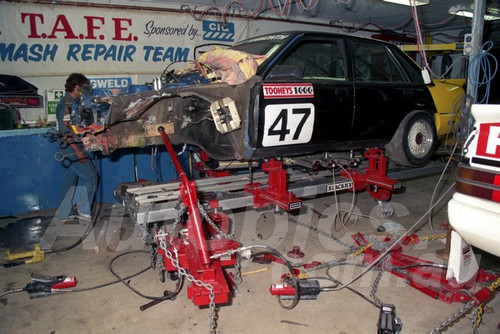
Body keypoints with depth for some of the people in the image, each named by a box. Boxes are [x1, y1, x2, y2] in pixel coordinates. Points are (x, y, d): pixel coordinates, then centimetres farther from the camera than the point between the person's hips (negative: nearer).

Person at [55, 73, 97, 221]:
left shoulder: (73, 103, 14)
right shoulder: (66, 104, -15)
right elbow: (65, 130, -21)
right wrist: (78, 151, -23)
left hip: (71, 147, 10)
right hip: (71, 147, -10)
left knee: (69, 180, 13)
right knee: (90, 176, -6)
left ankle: (65, 213, 21)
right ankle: (83, 210, 4)